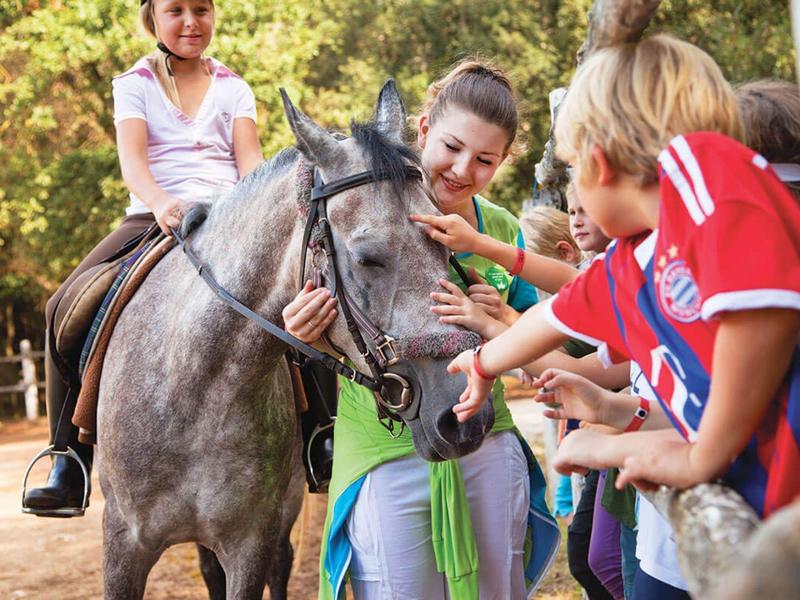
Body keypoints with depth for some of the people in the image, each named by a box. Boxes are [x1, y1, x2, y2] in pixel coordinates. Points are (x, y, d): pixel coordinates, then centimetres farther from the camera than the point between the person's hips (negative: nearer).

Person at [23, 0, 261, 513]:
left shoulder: (233, 87, 14)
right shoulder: (135, 84, 10)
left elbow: (250, 158, 0)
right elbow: (132, 157, -7)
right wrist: (160, 202, -29)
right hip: (153, 217, 0)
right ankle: (70, 466, -15)